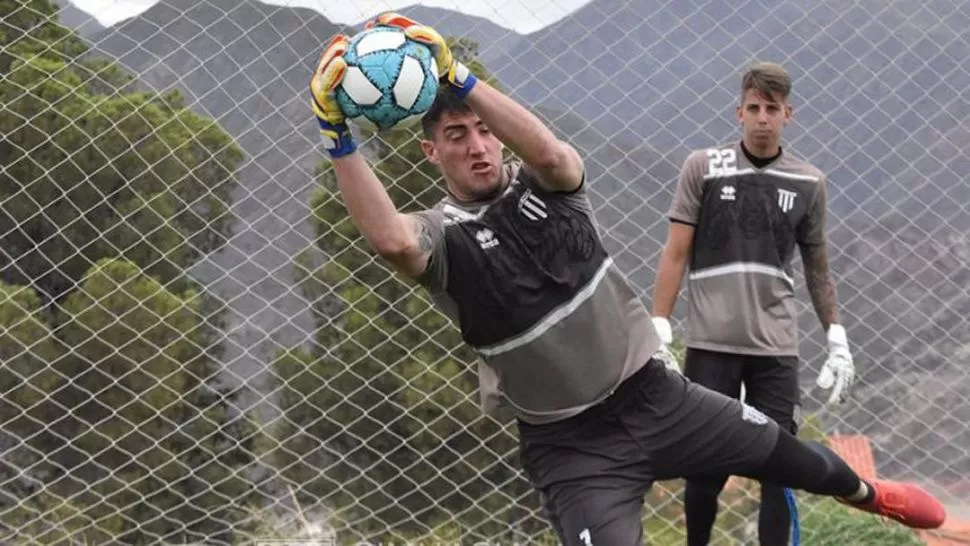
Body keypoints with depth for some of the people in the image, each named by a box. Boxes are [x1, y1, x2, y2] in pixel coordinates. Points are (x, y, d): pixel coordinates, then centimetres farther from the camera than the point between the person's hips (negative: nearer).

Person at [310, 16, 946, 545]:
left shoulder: (546, 183, -4)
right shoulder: (443, 235, -14)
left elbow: (549, 150, -30)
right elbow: (389, 238, -39)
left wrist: (456, 77, -39)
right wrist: (339, 133, -48)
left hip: (655, 397, 3)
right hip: (572, 445, -3)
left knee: (777, 451, 19)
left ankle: (865, 493, 52)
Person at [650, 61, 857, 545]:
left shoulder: (808, 183, 6)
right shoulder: (702, 167, 0)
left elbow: (817, 269, 14)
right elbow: (675, 254, 0)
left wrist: (837, 341, 10)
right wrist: (659, 330, -7)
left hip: (777, 349, 2)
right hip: (710, 345, -2)